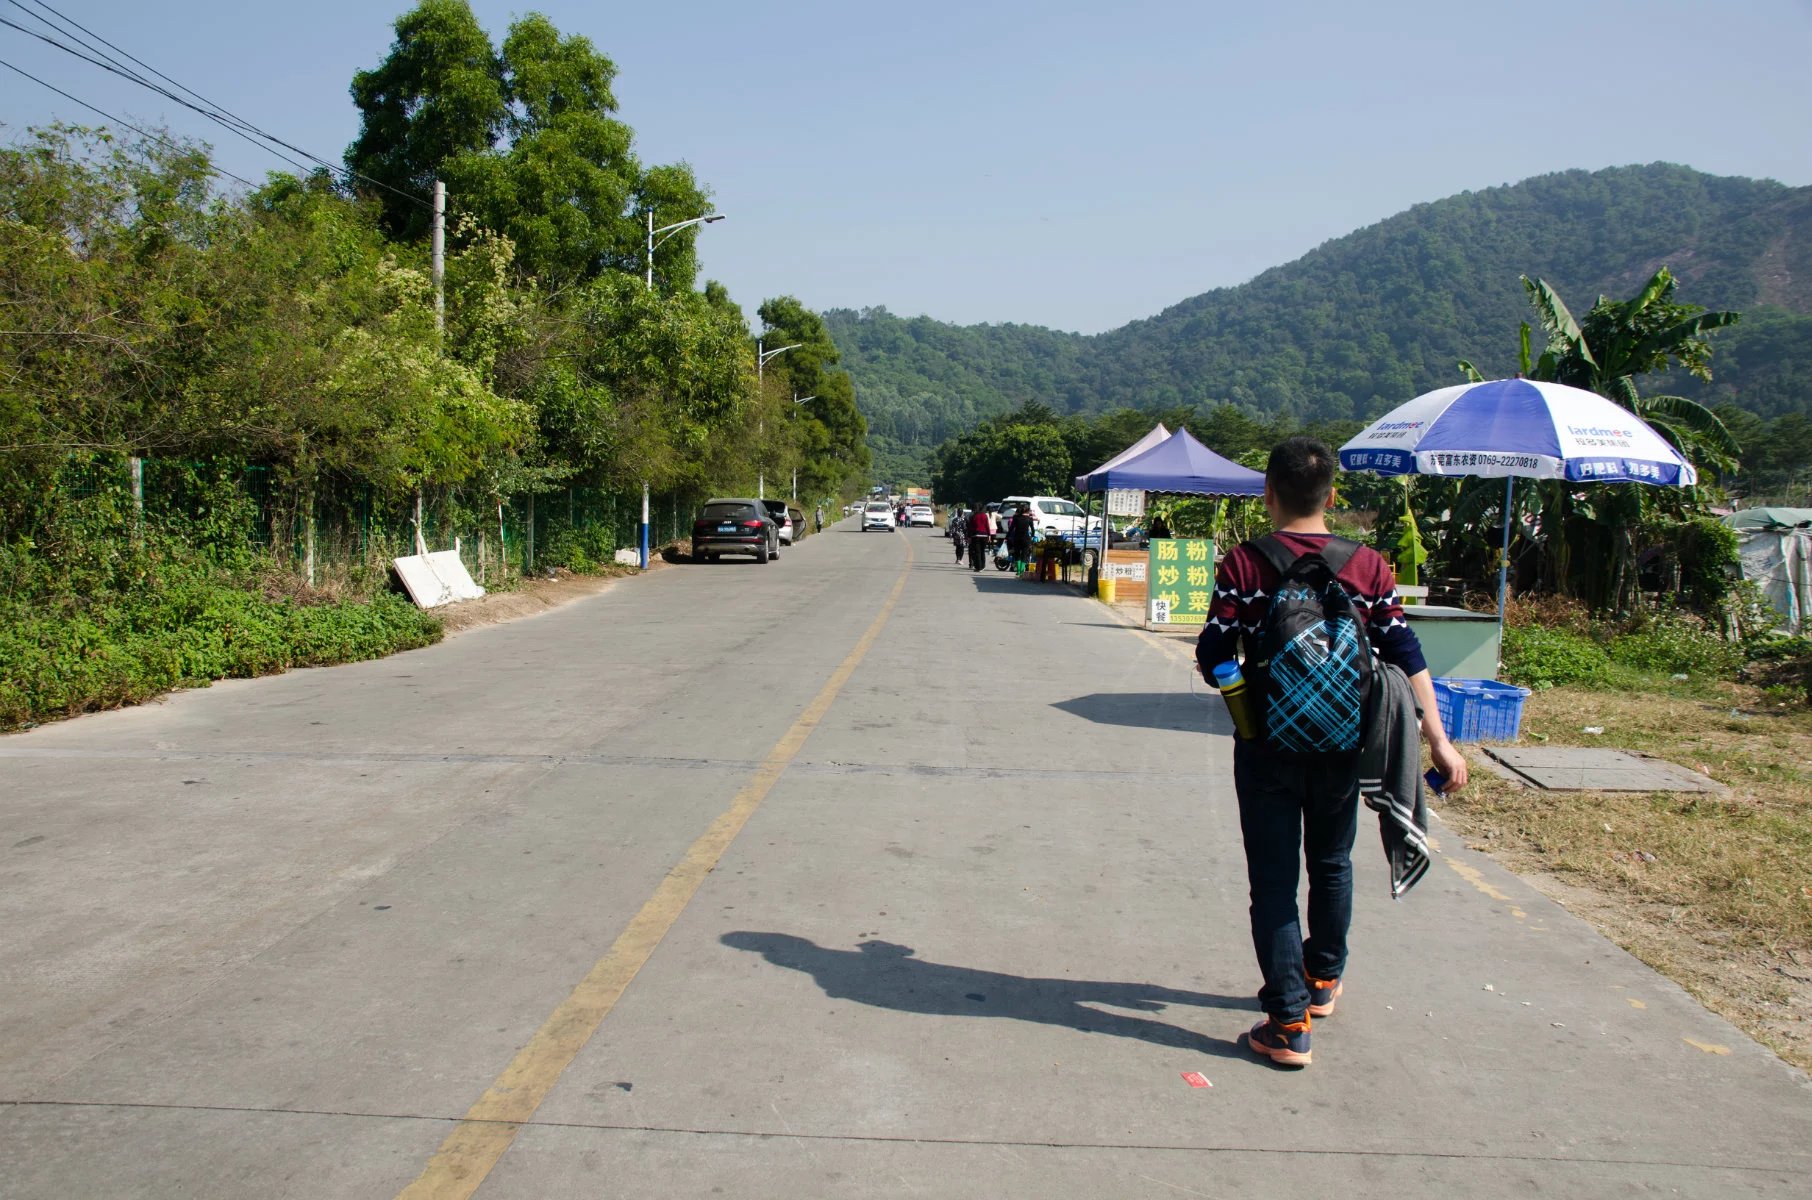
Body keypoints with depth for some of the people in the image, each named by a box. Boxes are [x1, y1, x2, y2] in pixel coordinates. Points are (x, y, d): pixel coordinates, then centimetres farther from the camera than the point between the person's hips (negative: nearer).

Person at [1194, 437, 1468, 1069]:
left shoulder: (1244, 565, -10)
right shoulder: (1368, 566, -3)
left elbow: (1211, 656, -9)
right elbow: (1405, 654, -5)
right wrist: (1438, 740, -2)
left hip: (1267, 744, -3)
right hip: (1341, 745, 3)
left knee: (1274, 879, 4)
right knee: (1331, 864, 23)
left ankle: (1288, 1023, 3)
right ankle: (1323, 980, 41)